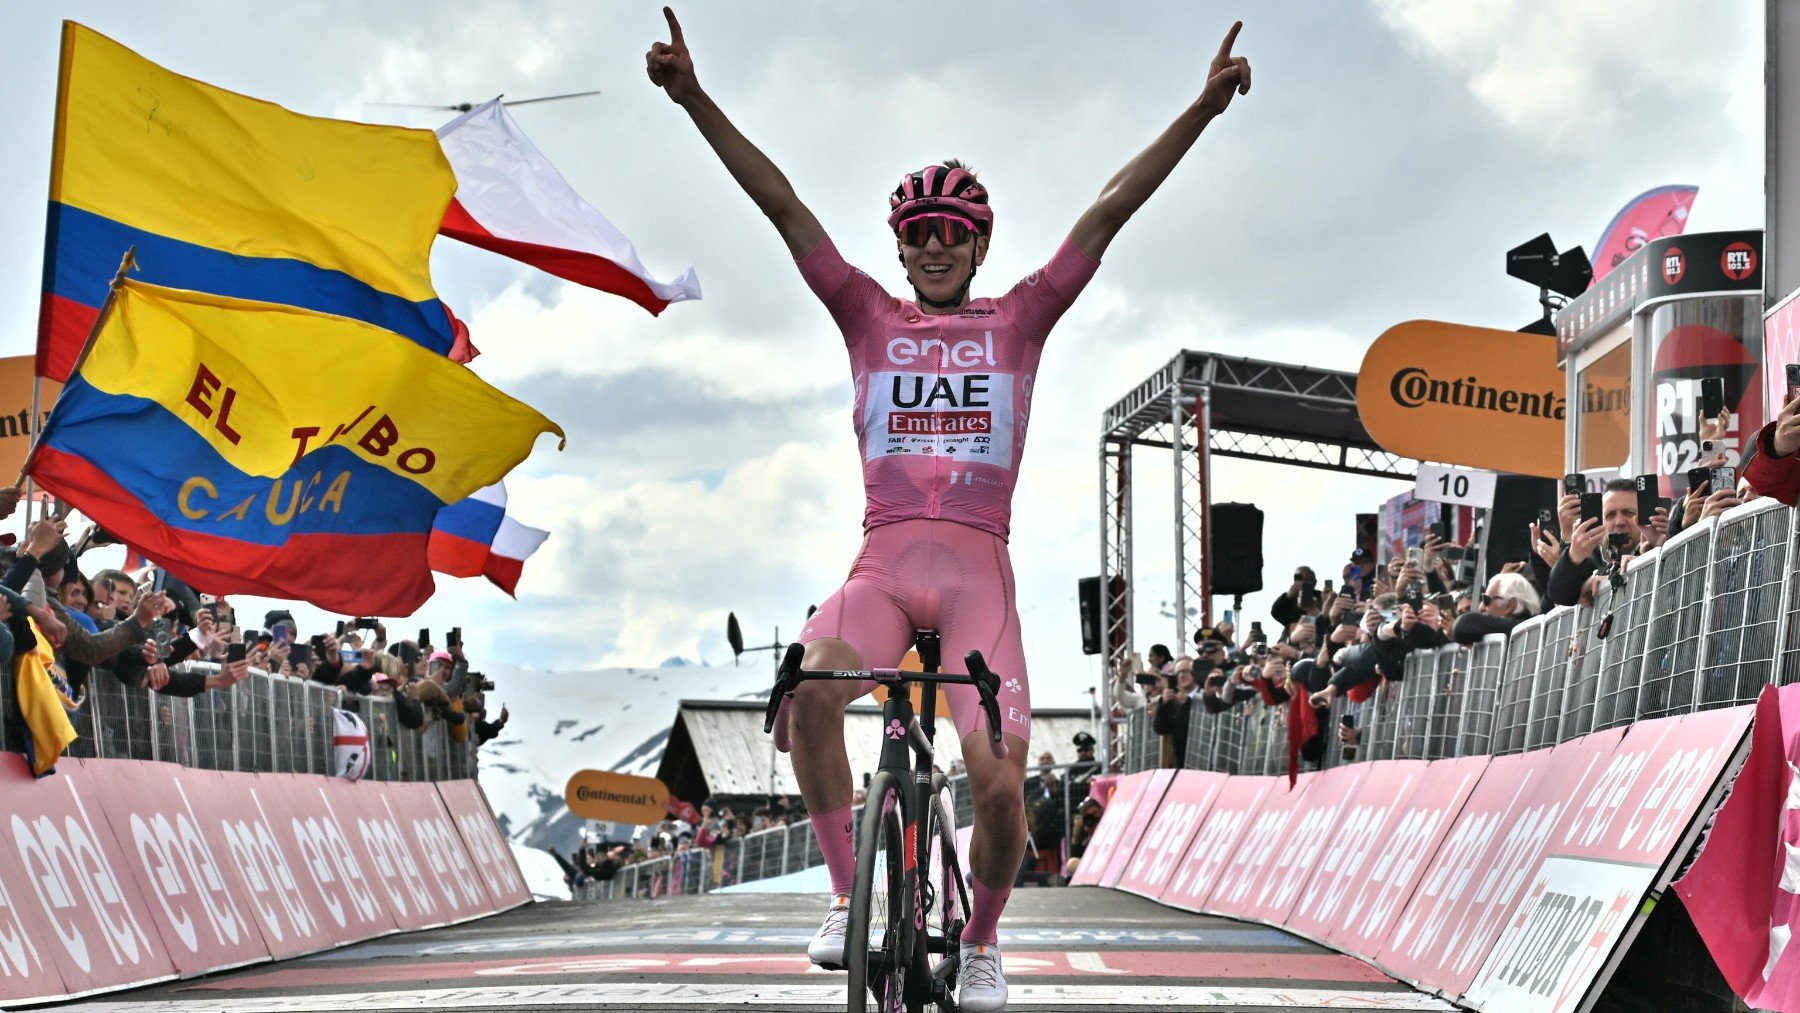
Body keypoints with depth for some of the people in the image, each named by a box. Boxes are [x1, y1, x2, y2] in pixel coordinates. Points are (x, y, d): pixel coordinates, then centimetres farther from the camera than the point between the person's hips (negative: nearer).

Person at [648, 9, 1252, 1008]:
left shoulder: (1018, 320, 13)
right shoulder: (869, 318, 14)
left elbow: (1107, 215, 7)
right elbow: (784, 207, 9)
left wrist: (1203, 109, 3)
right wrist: (696, 101, 3)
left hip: (976, 570, 0)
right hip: (882, 562, 0)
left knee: (1000, 787, -14)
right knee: (809, 690, -31)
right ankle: (848, 897, -15)